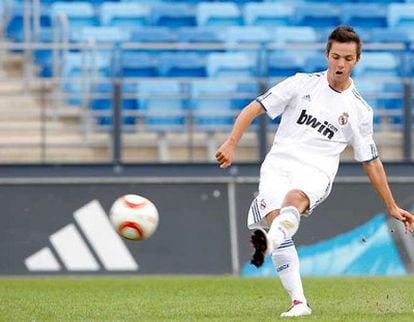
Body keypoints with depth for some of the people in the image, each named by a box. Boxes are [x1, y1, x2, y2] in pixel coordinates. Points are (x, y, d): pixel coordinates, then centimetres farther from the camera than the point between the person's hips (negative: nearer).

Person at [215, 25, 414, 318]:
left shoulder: (359, 110, 12)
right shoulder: (302, 84, 10)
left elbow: (371, 162, 21)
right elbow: (253, 109, 8)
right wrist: (231, 144, -6)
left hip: (315, 174, 0)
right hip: (278, 165, 0)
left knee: (294, 198, -37)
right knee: (276, 217, -28)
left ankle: (268, 243, -68)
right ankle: (299, 302, -26)